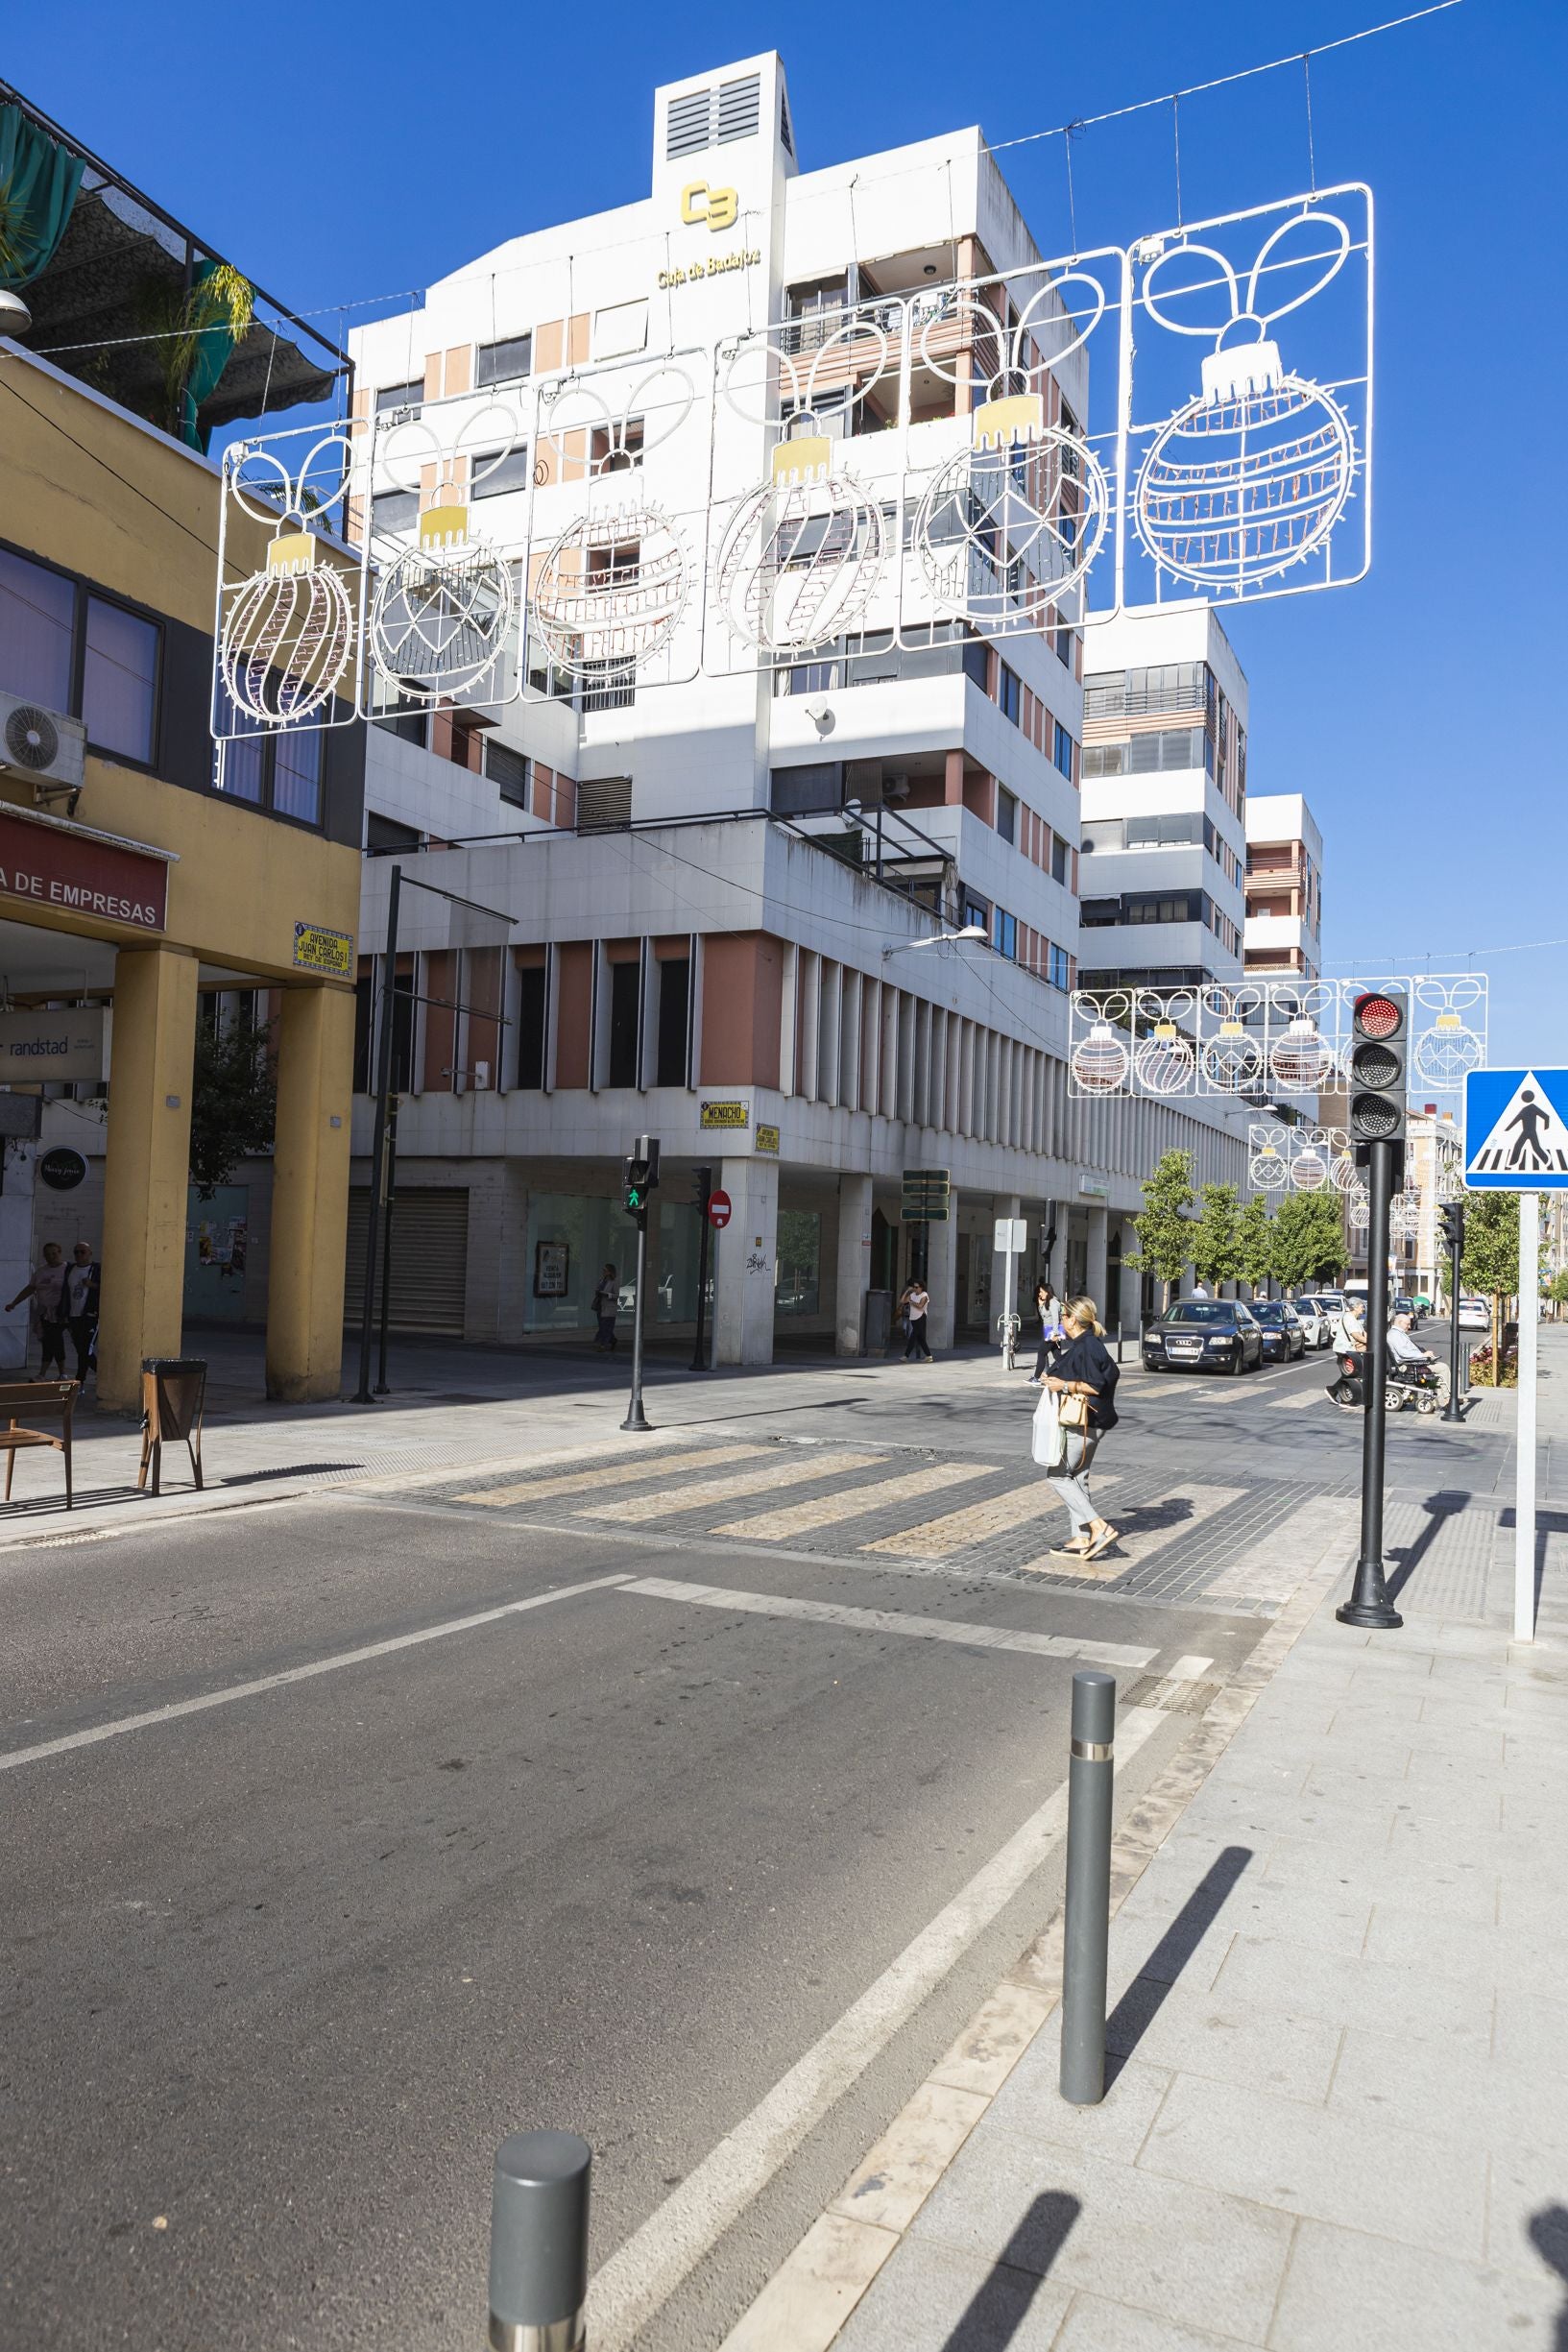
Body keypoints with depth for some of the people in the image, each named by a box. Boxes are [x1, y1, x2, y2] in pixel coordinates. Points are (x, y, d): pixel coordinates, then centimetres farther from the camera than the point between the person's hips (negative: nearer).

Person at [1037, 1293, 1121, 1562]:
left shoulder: (1086, 1347, -18)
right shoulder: (1085, 1344, 13)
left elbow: (1097, 1386, -22)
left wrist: (1065, 1385, -20)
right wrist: (1055, 1379, 19)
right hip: (1085, 1423, 11)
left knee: (1058, 1475, -5)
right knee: (1076, 1478, 12)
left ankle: (1100, 1528, -9)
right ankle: (1082, 1540, 15)